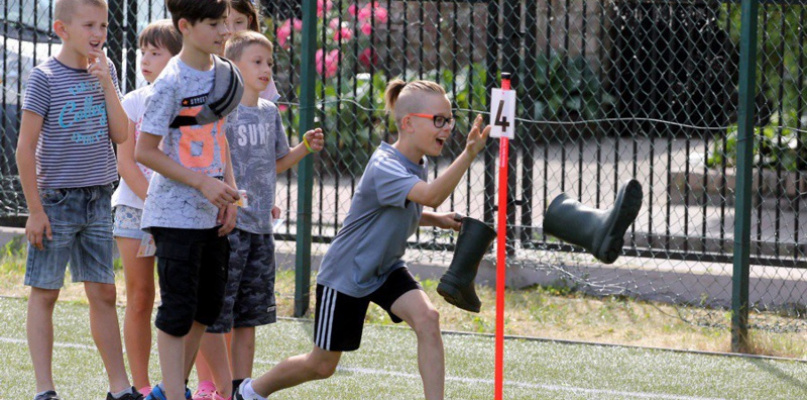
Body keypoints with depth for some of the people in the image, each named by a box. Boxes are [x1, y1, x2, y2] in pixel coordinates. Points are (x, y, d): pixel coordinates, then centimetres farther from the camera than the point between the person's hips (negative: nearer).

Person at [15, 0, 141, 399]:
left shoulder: (105, 69, 7)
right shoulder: (45, 77, -10)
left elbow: (120, 134, 1)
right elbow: (25, 147, -10)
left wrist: (105, 82, -9)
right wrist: (35, 210, -12)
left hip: (97, 201, 5)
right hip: (56, 199, -5)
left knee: (103, 293, 9)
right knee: (44, 294, 1)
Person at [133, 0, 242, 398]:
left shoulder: (225, 73, 6)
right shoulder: (171, 83, -16)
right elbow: (144, 151, -15)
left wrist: (229, 194, 7)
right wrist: (202, 182, -19)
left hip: (212, 212, 8)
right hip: (175, 212, -8)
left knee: (208, 305, 14)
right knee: (177, 311, -5)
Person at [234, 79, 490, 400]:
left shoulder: (418, 165, -2)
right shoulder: (384, 168, -30)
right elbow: (430, 195, -48)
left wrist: (437, 220, -1)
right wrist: (468, 154, -59)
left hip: (386, 270, 7)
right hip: (345, 274, -7)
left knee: (427, 318, -23)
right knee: (322, 365, 8)